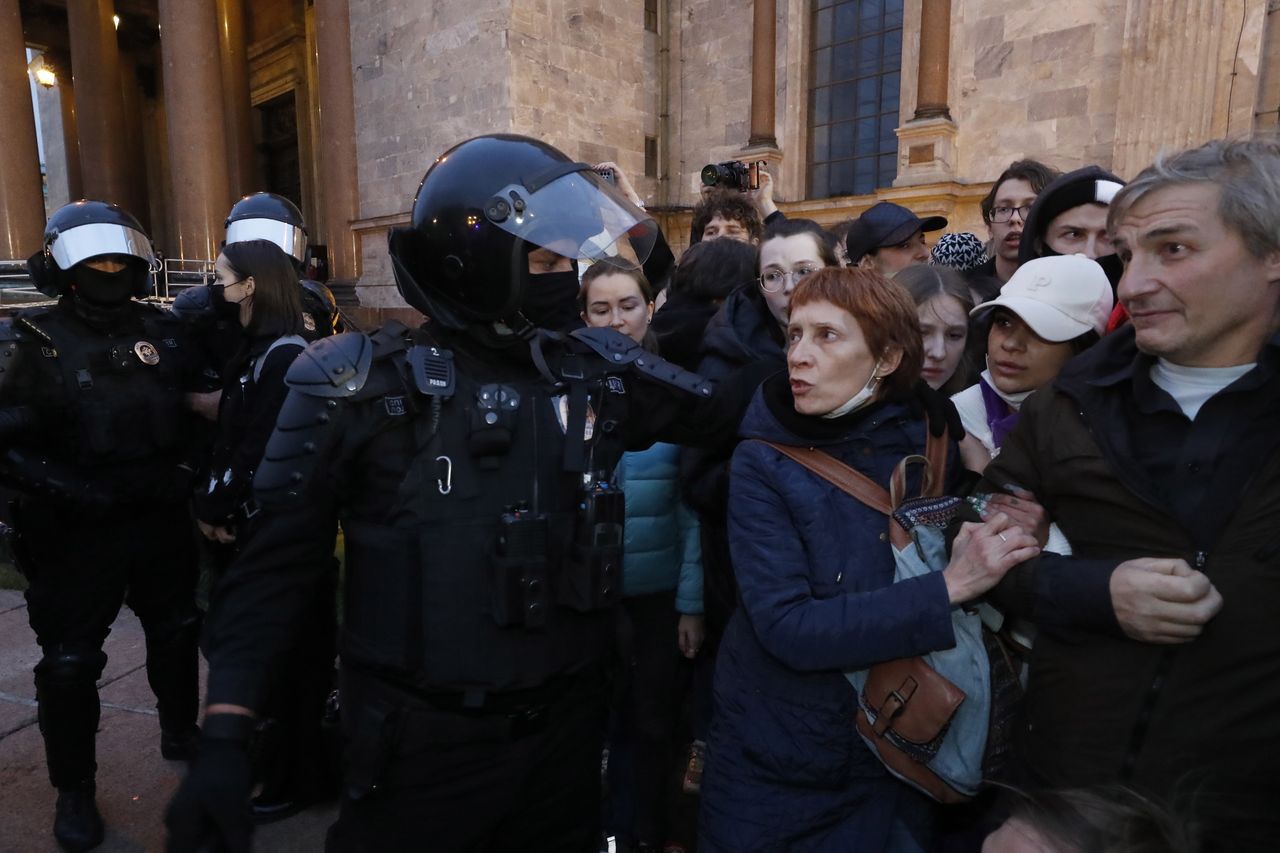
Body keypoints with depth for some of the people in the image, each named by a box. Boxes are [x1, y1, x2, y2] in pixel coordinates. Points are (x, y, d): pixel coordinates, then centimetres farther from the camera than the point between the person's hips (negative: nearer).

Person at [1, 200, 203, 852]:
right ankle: (74, 790, 27)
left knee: (176, 633, 19)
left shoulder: (162, 331, 3)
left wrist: (186, 476, 2)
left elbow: (192, 413, 12)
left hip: (161, 523, 4)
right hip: (77, 534, -3)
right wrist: (73, 493, -22)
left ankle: (180, 732, 43)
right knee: (70, 663, 7)